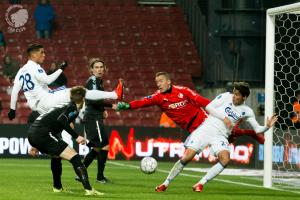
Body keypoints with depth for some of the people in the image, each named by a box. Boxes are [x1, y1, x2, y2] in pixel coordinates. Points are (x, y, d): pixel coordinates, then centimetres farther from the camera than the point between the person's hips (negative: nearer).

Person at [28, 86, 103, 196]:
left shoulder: (64, 106, 28)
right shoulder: (73, 108, 3)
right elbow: (61, 121, -16)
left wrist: (36, 146, 37)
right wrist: (76, 136, -15)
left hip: (32, 134, 9)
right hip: (42, 134, -9)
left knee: (56, 156, 34)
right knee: (74, 157, -10)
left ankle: (57, 187, 40)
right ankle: (88, 189, -19)